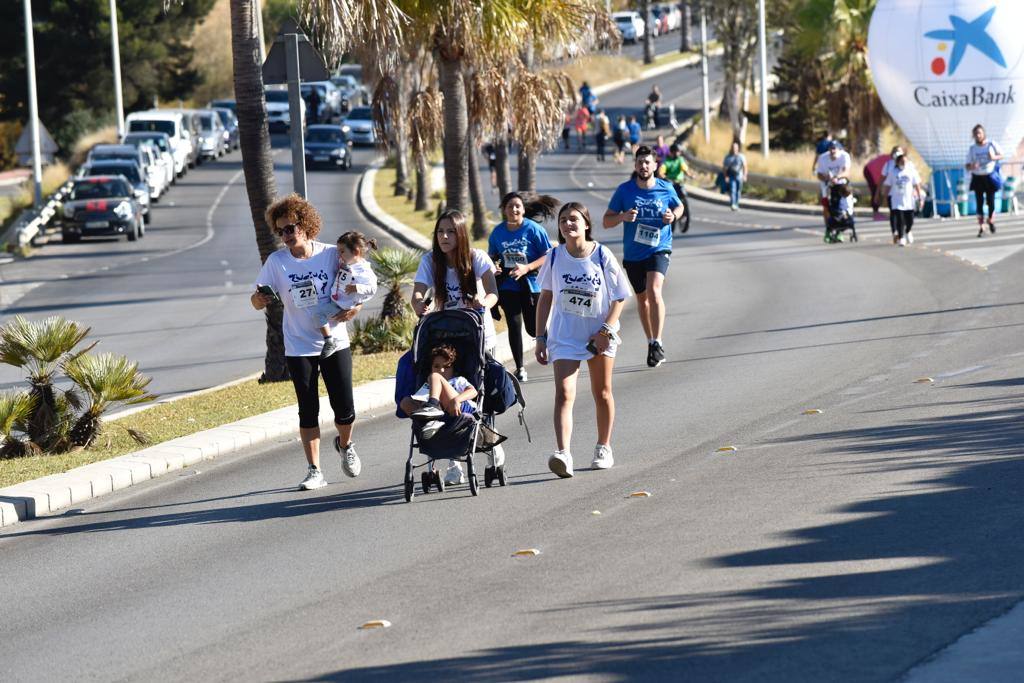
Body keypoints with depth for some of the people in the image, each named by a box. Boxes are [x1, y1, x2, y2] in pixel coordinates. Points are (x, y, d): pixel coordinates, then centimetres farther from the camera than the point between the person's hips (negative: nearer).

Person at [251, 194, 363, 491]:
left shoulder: (331, 255, -6)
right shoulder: (276, 261, -4)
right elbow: (258, 301, -5)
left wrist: (355, 307, -16)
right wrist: (259, 299, -29)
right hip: (299, 348, 0)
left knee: (345, 408, 2)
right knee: (308, 411, 2)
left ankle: (345, 445, 35)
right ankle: (314, 471, 11)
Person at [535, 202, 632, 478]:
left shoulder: (602, 255, -9)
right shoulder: (555, 257, -4)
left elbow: (620, 297, -4)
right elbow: (546, 297, 7)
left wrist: (606, 330, -15)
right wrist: (541, 337, 4)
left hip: (600, 335, 0)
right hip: (564, 334, 0)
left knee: (602, 393, 15)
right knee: (564, 393, -16)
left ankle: (604, 448, 34)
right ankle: (562, 454, -29)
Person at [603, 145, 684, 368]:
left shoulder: (666, 189, -3)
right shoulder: (624, 190, -4)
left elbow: (679, 207, 17)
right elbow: (606, 221, 0)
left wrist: (673, 216, -6)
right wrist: (623, 217, -22)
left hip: (659, 250, -3)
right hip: (633, 254, 3)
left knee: (654, 290, -24)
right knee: (642, 298, 15)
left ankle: (657, 343, -22)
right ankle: (651, 342, 32)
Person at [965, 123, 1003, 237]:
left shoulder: (991, 145, -3)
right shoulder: (972, 149, 0)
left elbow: (1001, 155, 9)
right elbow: (968, 167, 2)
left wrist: (994, 157, -13)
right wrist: (972, 166, -22)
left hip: (990, 177, -1)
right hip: (977, 178, 1)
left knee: (991, 201, 1)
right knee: (979, 203, -2)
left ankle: (991, 221, 26)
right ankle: (981, 228, 3)